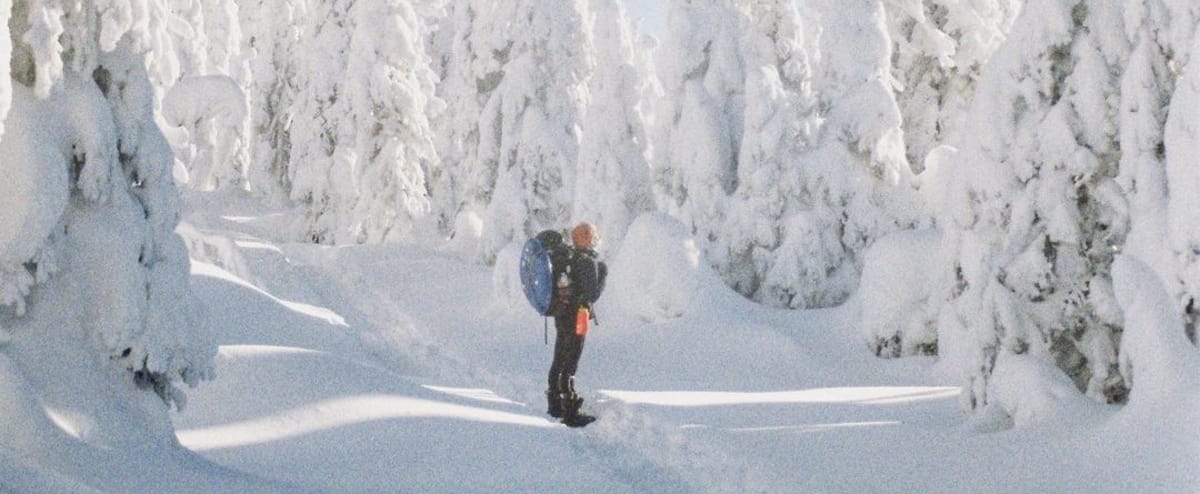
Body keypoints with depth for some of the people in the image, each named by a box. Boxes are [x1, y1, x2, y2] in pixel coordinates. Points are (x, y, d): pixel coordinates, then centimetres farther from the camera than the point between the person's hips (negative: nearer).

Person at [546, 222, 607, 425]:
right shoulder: (588, 262, -17)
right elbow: (592, 294, -19)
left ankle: (555, 405, 29)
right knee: (570, 364, -6)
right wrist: (602, 276, -7)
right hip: (576, 316, -8)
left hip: (560, 314, 8)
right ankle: (570, 412, -3)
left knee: (559, 361, 18)